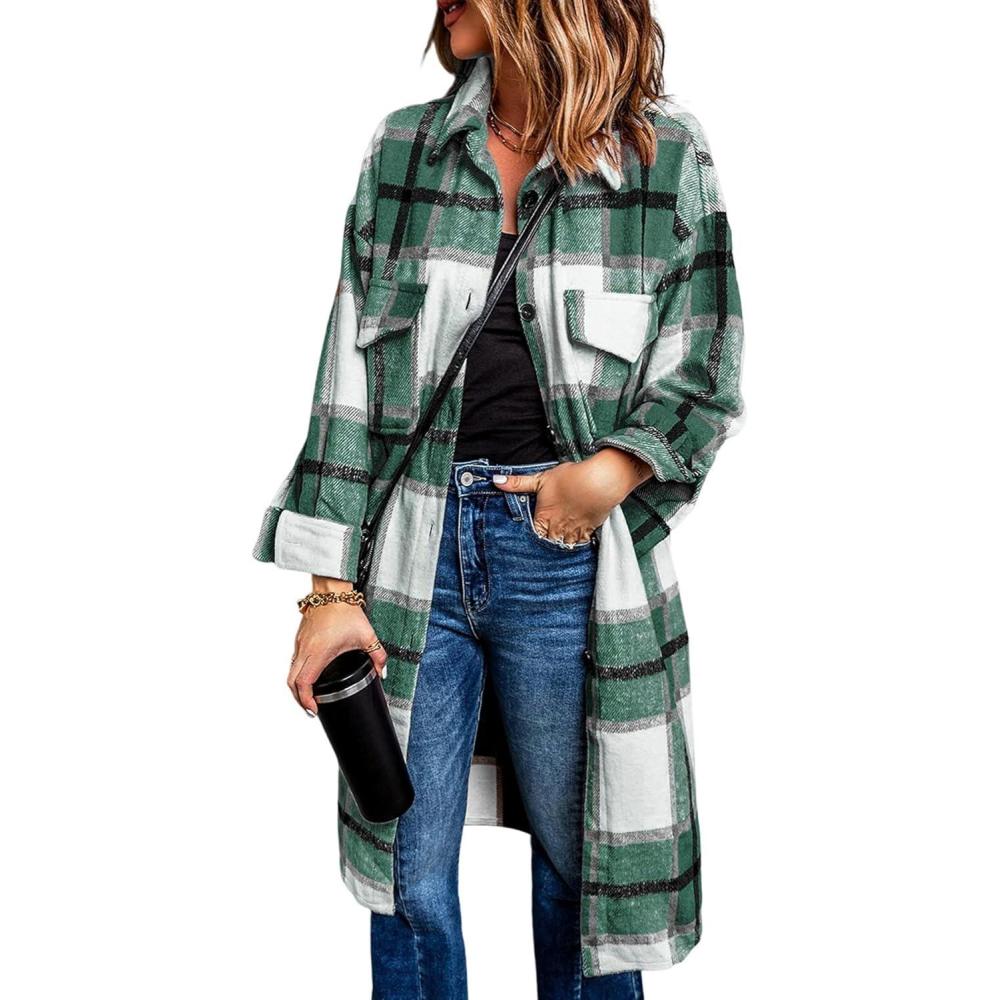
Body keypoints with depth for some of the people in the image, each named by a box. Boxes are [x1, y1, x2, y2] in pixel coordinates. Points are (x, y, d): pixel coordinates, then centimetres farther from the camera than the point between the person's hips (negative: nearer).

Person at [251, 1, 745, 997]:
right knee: (410, 882, 10)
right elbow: (351, 370, 4)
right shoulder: (403, 147, 8)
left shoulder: (668, 155, 2)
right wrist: (333, 587, -1)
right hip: (416, 549, 2)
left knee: (580, 865, 12)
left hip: (568, 552, -1)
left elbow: (708, 372, 4)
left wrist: (604, 475, -14)